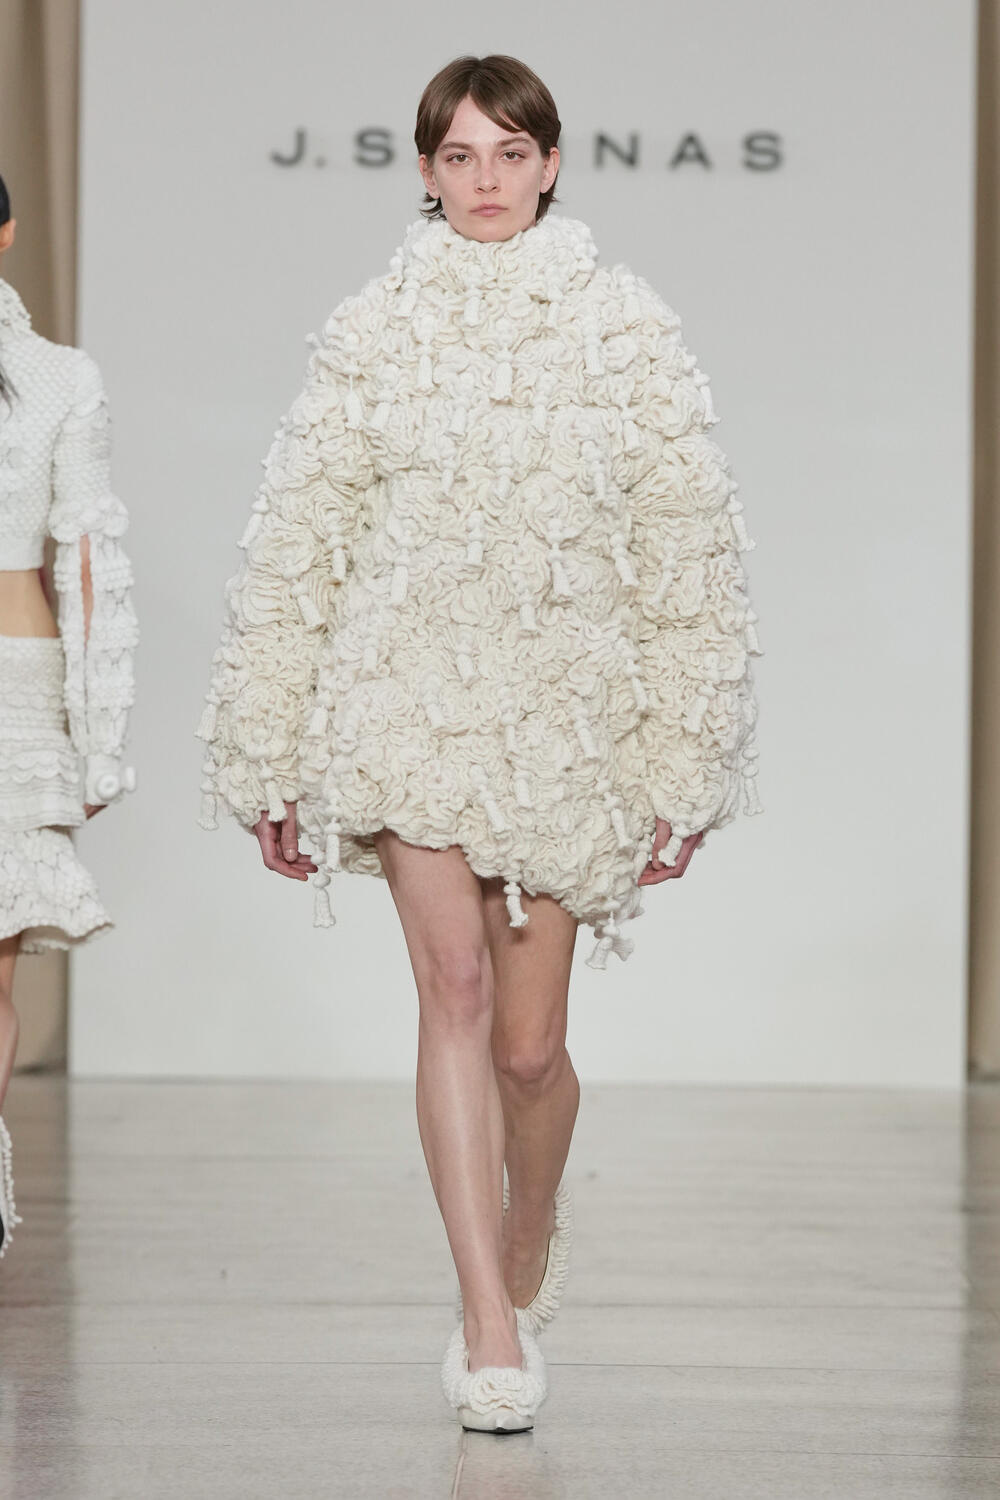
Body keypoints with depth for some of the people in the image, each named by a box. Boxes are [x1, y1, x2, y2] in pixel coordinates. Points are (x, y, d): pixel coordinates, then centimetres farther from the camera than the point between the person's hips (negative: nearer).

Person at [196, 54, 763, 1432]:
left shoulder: (629, 330, 2)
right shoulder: (368, 335, 4)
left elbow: (691, 558, 3)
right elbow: (293, 552, 7)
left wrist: (683, 763, 0)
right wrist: (275, 763, 6)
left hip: (566, 714, 0)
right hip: (407, 698, 0)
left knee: (529, 1042, 3)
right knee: (453, 982, -16)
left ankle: (532, 1241, 34)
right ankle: (490, 1325, -11)